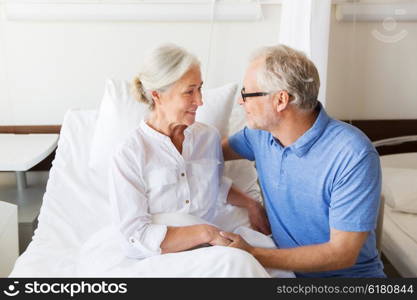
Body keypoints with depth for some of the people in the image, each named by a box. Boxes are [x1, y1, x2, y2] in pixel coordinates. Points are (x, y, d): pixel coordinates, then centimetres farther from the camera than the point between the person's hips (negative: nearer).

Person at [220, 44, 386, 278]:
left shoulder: (355, 155, -21)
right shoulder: (262, 132, -2)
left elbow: (342, 254, -20)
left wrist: (253, 255, -25)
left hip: (347, 274, -4)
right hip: (287, 266, 4)